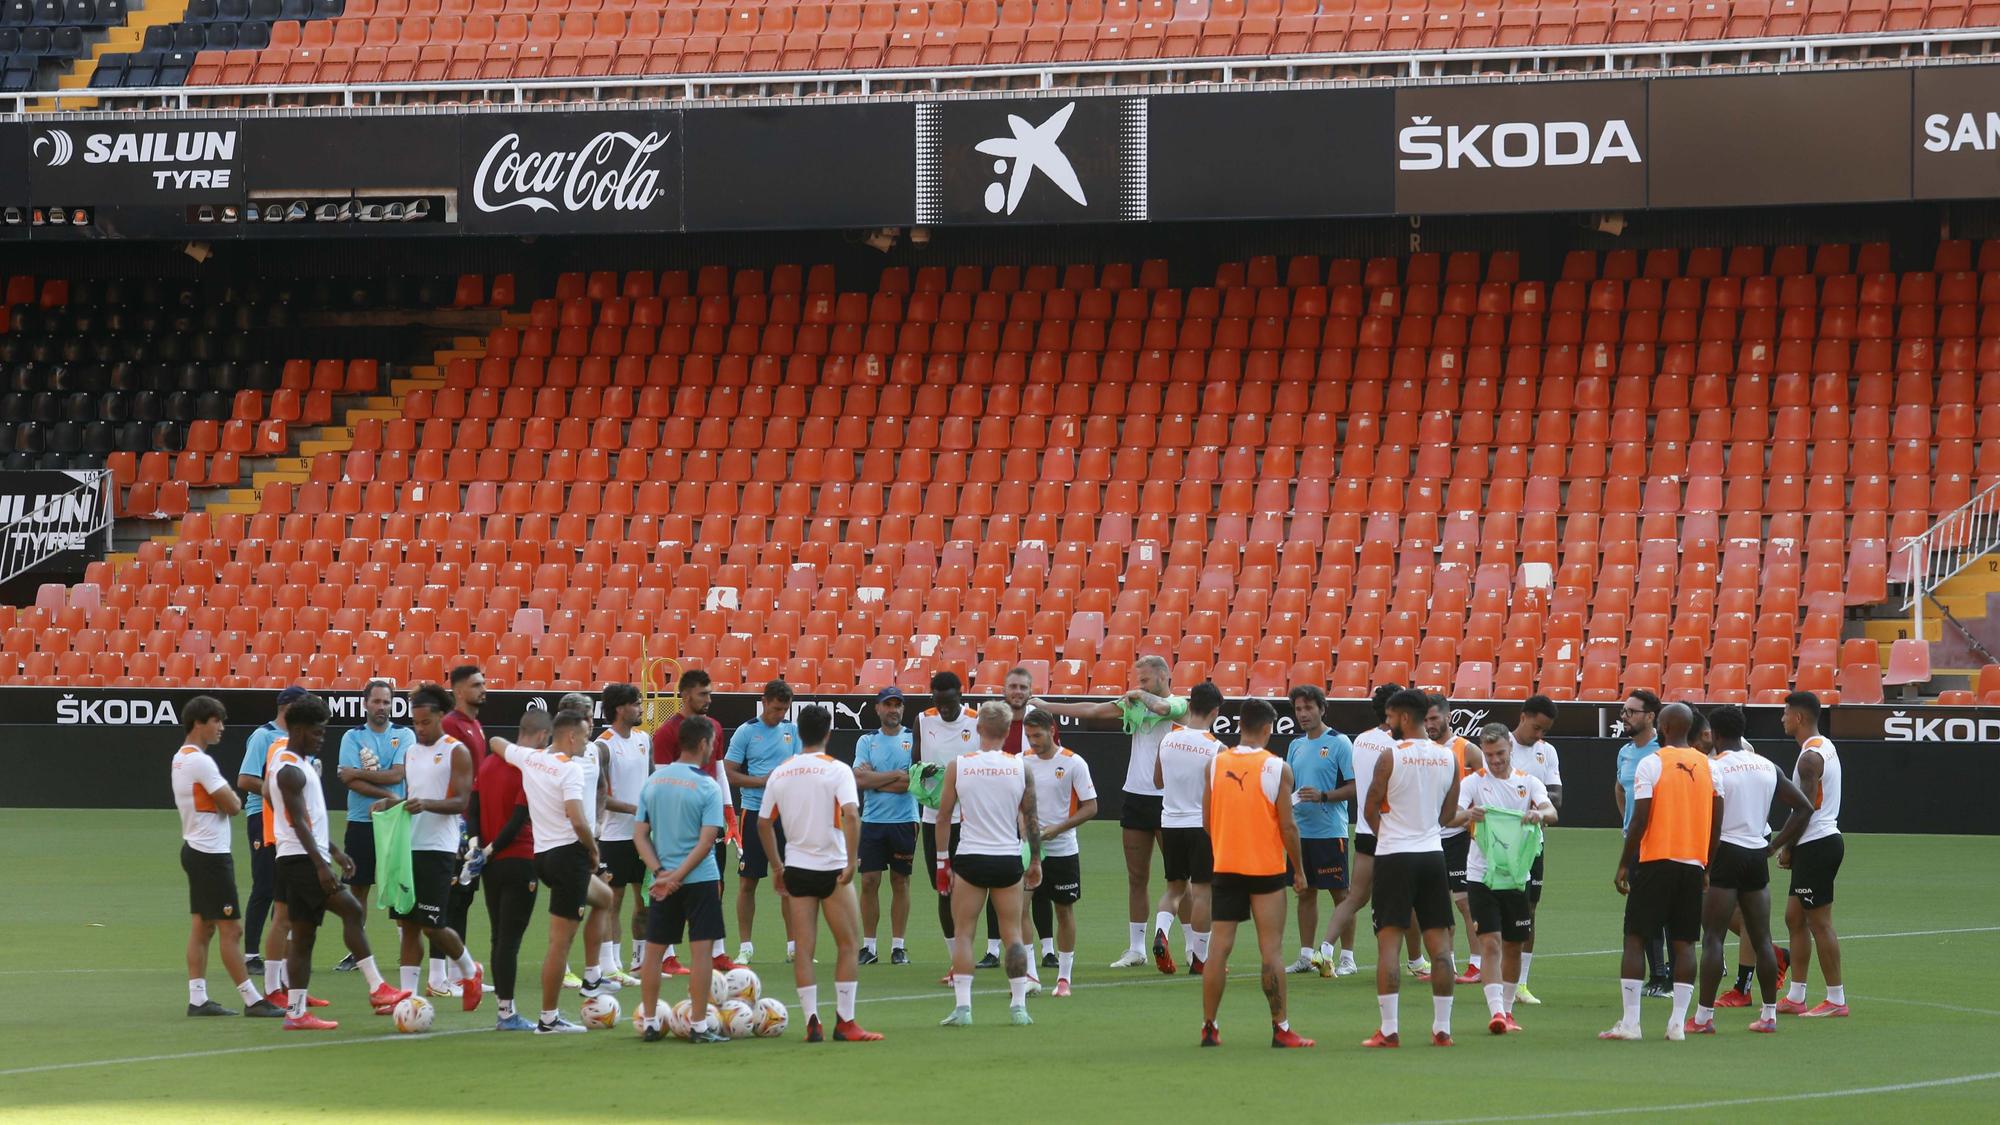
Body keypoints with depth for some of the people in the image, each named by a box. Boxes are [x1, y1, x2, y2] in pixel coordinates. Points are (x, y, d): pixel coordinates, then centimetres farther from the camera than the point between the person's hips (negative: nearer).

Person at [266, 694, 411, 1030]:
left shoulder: (301, 763, 18)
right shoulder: (290, 770, -14)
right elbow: (298, 821, -21)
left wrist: (334, 851, 25)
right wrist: (321, 864, -26)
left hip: (303, 860, 11)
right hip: (301, 859, -11)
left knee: (303, 935, 8)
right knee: (351, 910, -16)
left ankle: (296, 1012, 7)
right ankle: (377, 989, -19)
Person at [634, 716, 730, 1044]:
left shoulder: (653, 781, 4)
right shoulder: (707, 787, -10)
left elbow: (640, 835, 2)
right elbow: (707, 840, -17)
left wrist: (660, 872, -5)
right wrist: (678, 877, -16)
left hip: (663, 880, 5)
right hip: (701, 880, -5)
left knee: (653, 951, 13)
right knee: (702, 952, 0)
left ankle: (650, 1023, 17)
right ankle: (699, 1026, -1)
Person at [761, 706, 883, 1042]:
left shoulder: (780, 773, 5)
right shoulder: (836, 769, -8)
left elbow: (764, 823, 11)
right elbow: (851, 815, -21)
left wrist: (776, 866, 21)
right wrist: (852, 861, -18)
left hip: (795, 869, 4)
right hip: (832, 868, -4)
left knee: (804, 949, 6)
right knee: (849, 945, 7)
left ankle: (812, 1023, 1)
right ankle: (845, 1023, 2)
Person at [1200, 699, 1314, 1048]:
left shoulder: (1215, 764, 1)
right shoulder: (1278, 769, -10)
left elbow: (1207, 820, 5)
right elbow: (1287, 826, -9)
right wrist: (1299, 870, 2)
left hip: (1226, 865, 3)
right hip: (1267, 867, -3)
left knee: (1219, 946, 7)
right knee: (1271, 948, 0)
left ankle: (1209, 1027, 9)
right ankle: (1281, 1029, 2)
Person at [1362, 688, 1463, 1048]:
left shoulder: (1390, 757, -10)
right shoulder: (1448, 758, 4)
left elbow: (1370, 810, -2)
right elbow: (1449, 814, 12)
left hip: (1394, 856, -4)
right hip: (1432, 854, 4)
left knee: (1388, 941, -3)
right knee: (1439, 942, 7)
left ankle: (1388, 1029, -7)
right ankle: (1442, 1028, 7)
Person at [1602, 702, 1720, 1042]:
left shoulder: (1651, 763, -7)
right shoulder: (1708, 766, 7)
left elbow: (1640, 819, -11)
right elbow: (1717, 821, 7)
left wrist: (1623, 865, -4)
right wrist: (1708, 867, 16)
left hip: (1655, 861, -4)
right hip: (1693, 863, 4)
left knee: (1635, 939, 1)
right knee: (1682, 944, 7)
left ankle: (1630, 1021, -4)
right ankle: (1678, 1022, 3)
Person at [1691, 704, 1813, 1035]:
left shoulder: (1712, 768, -9)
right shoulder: (1766, 767, 9)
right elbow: (1804, 808, 10)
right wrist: (1776, 844, 12)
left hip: (1725, 853, -6)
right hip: (1757, 855, 6)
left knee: (1713, 937, -4)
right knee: (1761, 937, 11)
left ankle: (1704, 1016, -6)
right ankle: (1769, 1014, 13)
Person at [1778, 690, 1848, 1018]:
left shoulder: (1810, 756, -17)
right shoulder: (1826, 748, 16)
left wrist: (1787, 850, -11)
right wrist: (1792, 849, 17)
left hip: (1815, 844, -10)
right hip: (1825, 839, 10)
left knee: (1820, 923, -6)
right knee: (1795, 918, 14)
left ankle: (1836, 1000, -4)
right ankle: (1795, 997, 17)